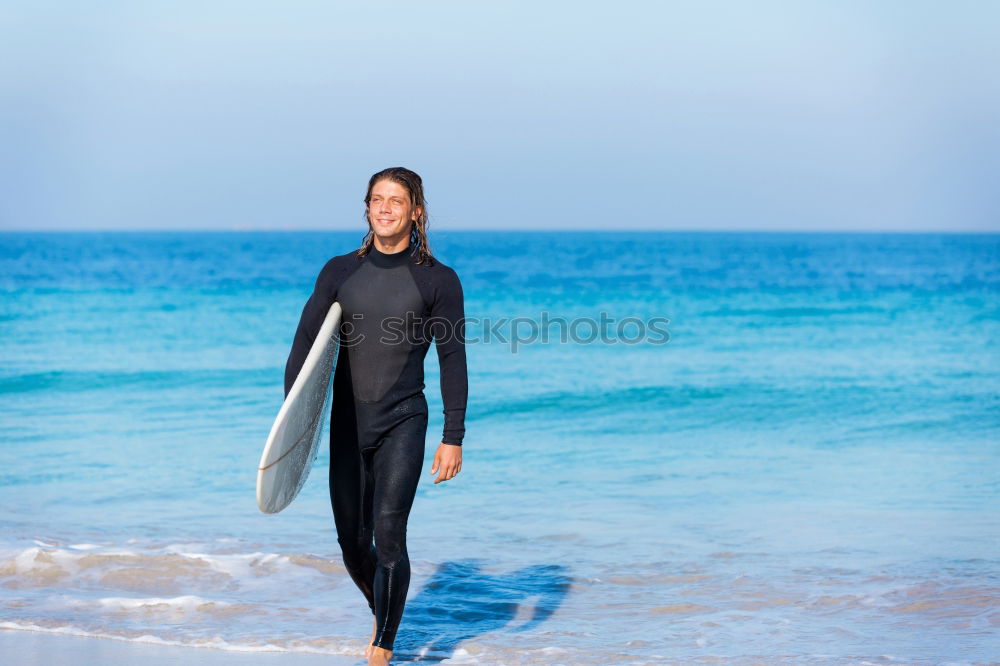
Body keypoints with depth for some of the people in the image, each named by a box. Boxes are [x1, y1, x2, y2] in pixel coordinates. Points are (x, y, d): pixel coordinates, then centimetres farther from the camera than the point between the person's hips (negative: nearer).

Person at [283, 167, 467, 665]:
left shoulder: (437, 280, -3)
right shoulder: (339, 272, 5)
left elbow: (453, 362, -2)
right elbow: (304, 345, 6)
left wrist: (453, 438, -7)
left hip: (403, 424, -3)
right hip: (347, 425, 3)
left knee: (388, 537, -13)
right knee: (352, 544, 9)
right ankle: (383, 617, 36)